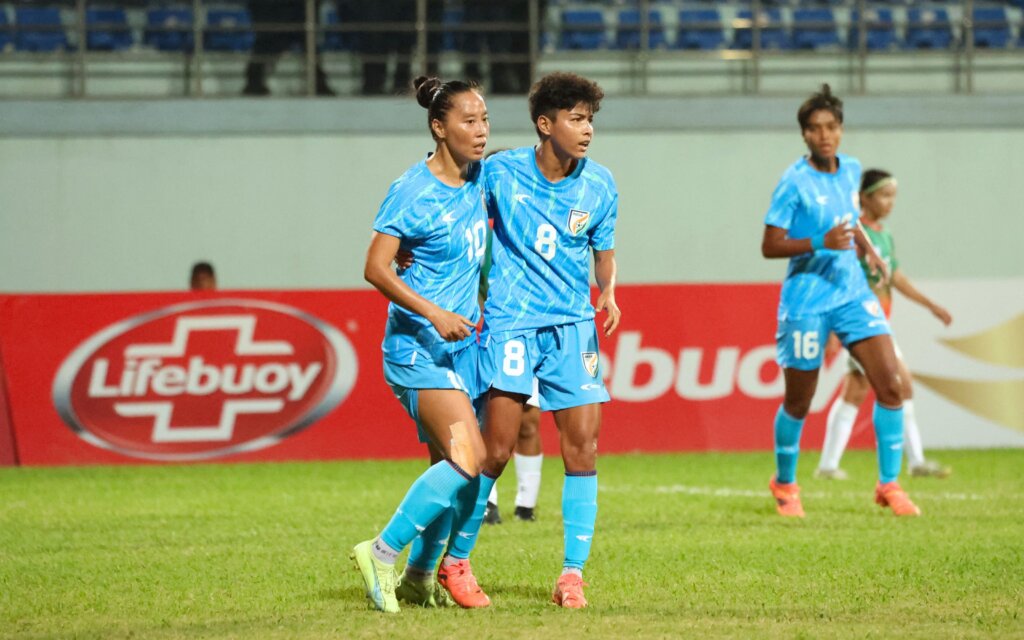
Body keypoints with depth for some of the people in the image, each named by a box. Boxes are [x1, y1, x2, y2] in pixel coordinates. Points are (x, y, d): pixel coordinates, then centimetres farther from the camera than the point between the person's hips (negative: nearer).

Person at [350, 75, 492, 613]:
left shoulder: (478, 180, 7)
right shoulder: (412, 191, -14)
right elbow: (376, 268, -17)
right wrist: (433, 313, -25)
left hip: (460, 342, 8)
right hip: (418, 346, -8)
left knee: (451, 467, 9)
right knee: (466, 459, -20)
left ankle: (419, 576, 23)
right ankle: (382, 552, -10)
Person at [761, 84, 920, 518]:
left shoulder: (851, 170, 6)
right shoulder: (794, 182, -13)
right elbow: (770, 246, -14)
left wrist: (868, 250, 12)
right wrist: (821, 243, -27)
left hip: (852, 293, 5)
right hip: (806, 300, -5)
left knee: (890, 386, -9)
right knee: (798, 402, 7)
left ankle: (889, 485, 1)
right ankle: (784, 483, 31)